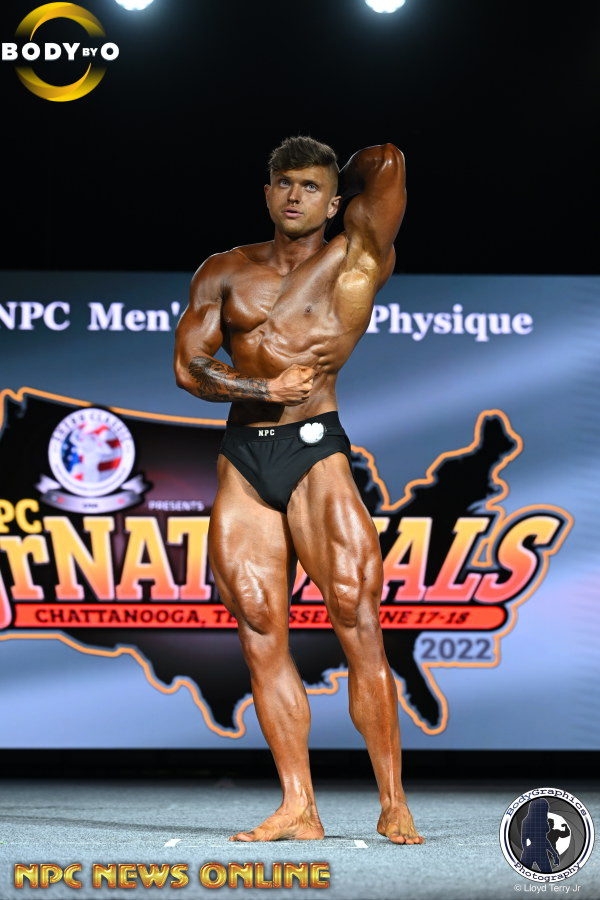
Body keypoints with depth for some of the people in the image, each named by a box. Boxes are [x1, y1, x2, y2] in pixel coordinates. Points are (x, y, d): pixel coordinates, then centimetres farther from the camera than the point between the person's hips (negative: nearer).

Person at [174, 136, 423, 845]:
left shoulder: (356, 260, 6)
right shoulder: (224, 272, 15)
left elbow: (387, 162, 1)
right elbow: (188, 366, 7)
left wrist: (348, 180, 21)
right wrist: (267, 388, -8)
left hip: (314, 449, -4)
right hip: (242, 457, 4)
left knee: (358, 625, -9)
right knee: (259, 632, -1)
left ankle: (394, 806, 1)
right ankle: (298, 809, 4)